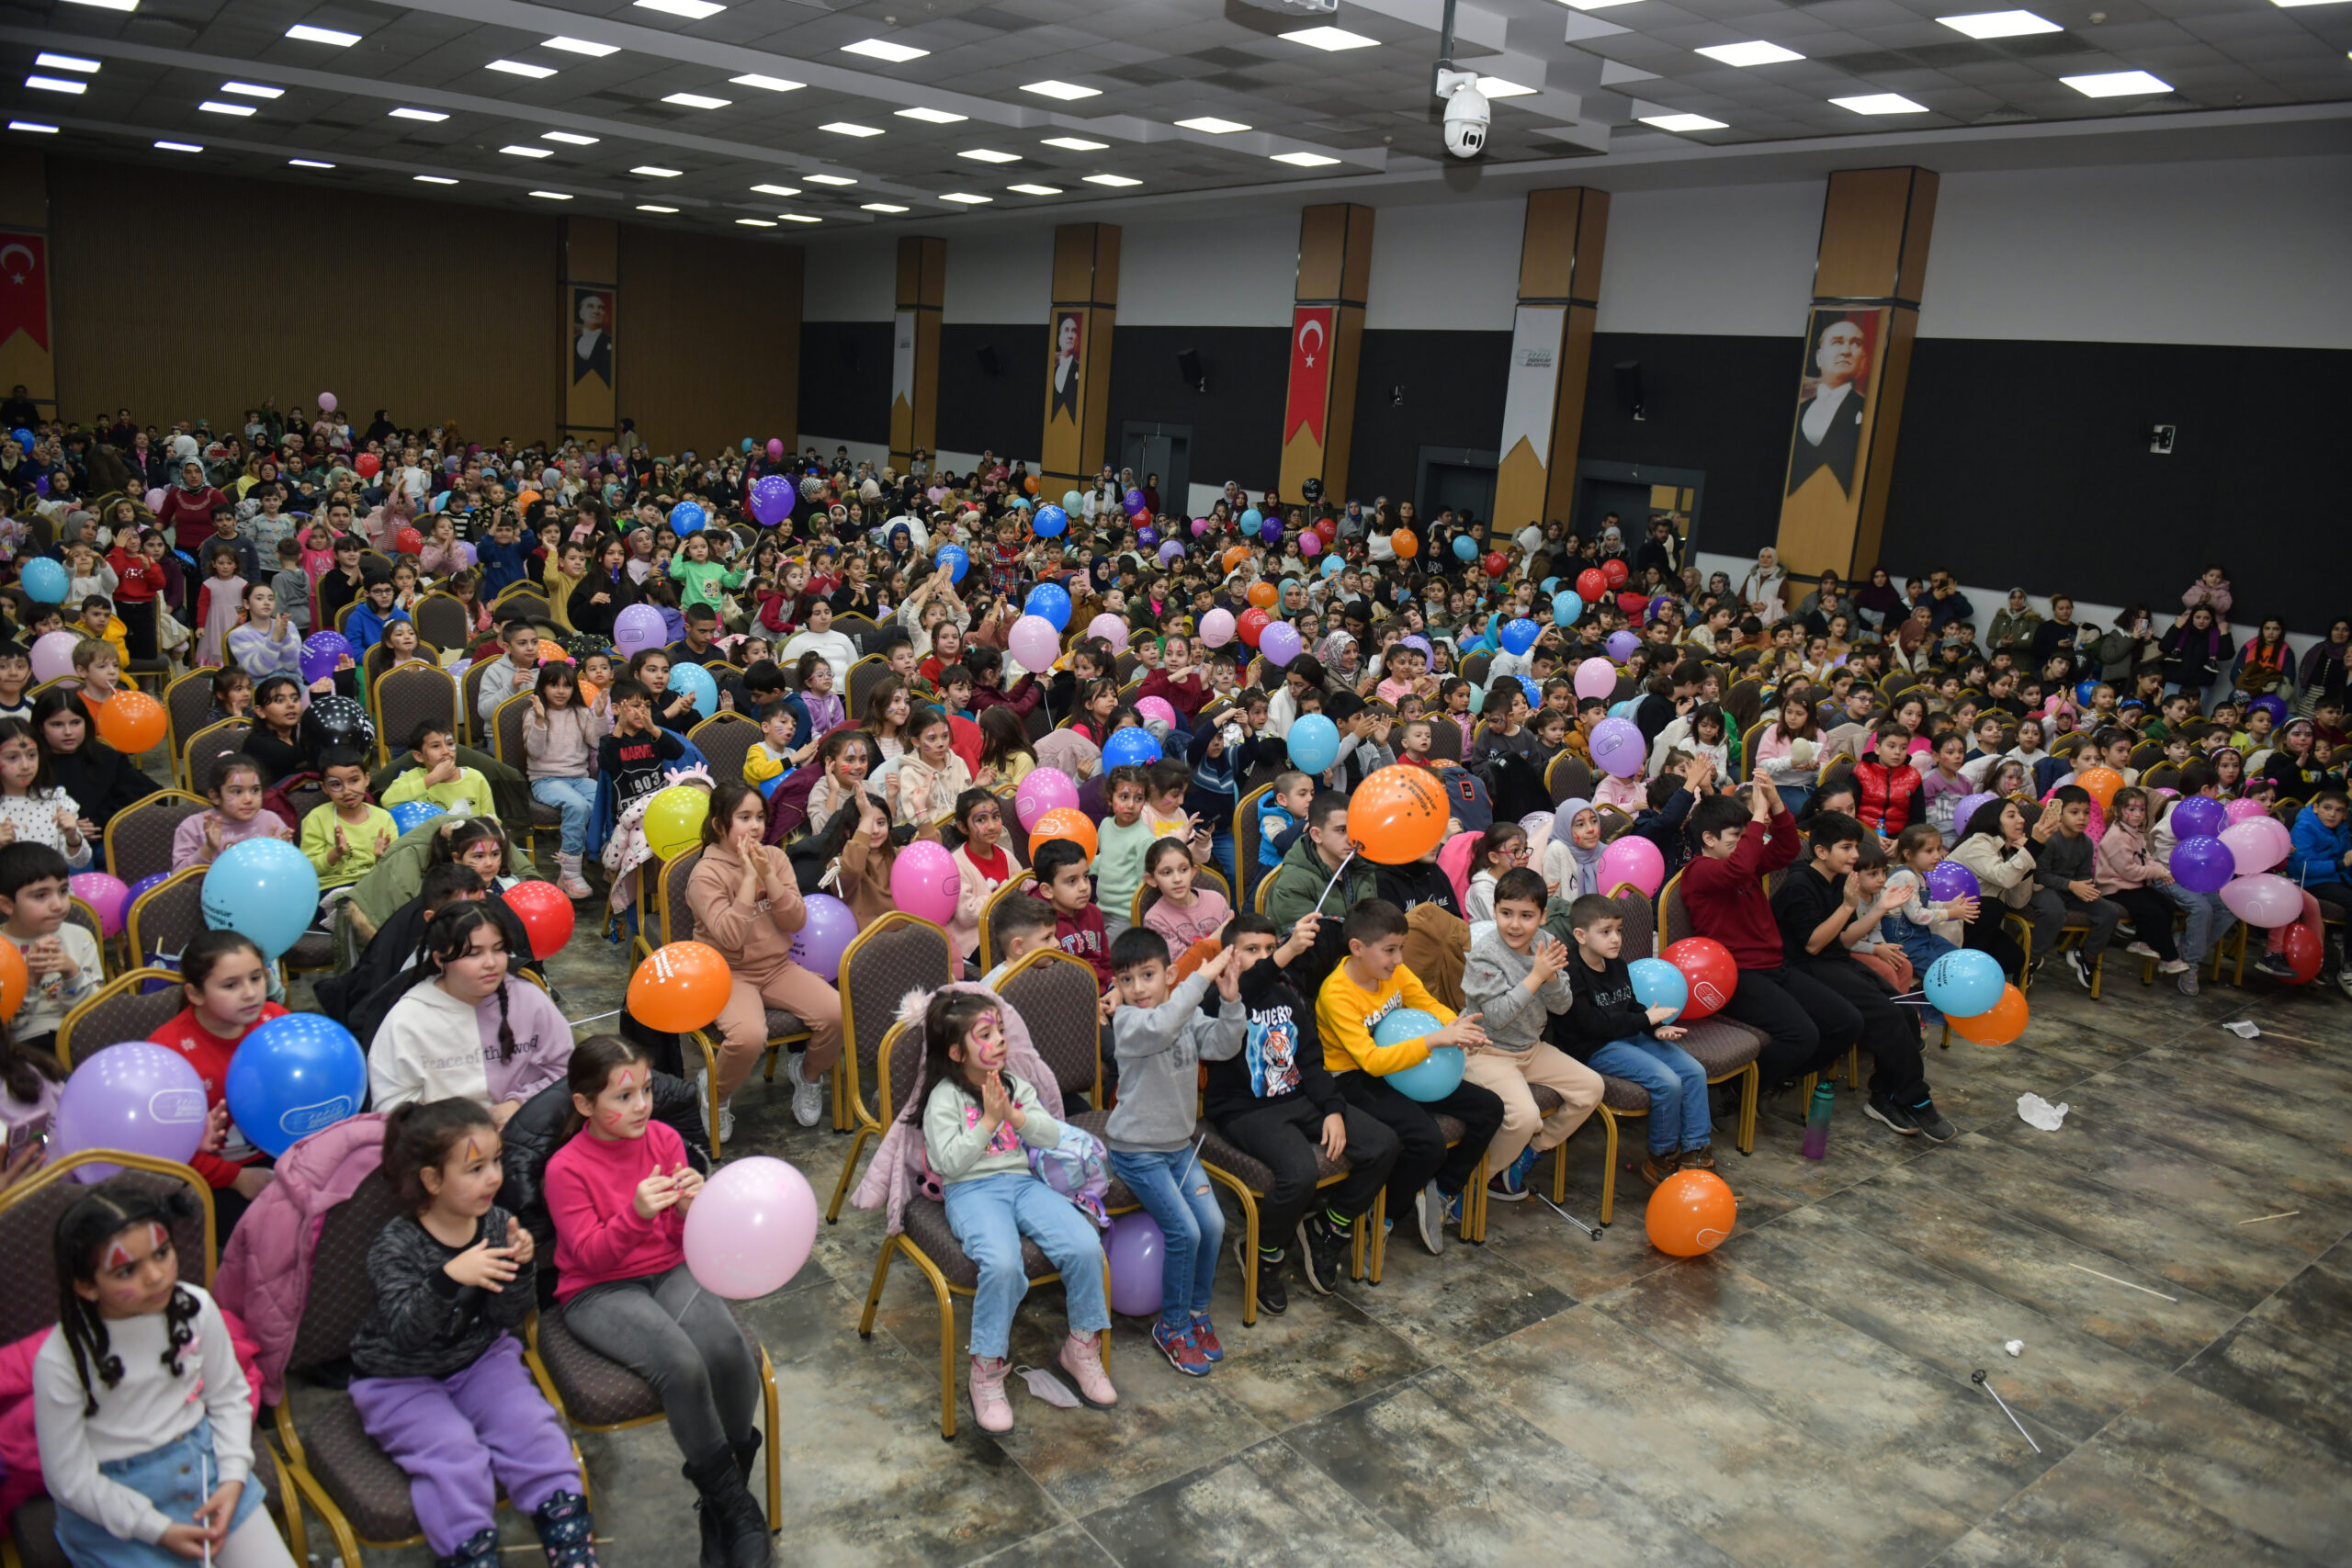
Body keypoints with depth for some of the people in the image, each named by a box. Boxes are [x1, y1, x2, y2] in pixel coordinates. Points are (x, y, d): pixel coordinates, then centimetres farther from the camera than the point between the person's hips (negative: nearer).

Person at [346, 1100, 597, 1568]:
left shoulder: (497, 1224, -6)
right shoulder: (394, 1246, -19)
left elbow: (510, 1317, -5)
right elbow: (404, 1332, -30)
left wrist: (519, 1267, -25)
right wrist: (449, 1278, -46)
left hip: (481, 1359, 4)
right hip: (401, 1380, -3)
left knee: (532, 1425, -17)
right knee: (455, 1450, -27)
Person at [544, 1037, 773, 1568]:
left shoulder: (663, 1138, 2)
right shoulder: (566, 1168, -10)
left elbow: (682, 1238, 6)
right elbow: (589, 1254, -13)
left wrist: (690, 1208, -18)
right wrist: (636, 1213, -30)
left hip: (669, 1271, 4)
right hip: (597, 1292, -4)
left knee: (731, 1352, -26)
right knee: (681, 1364, -31)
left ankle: (721, 1494, -3)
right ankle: (732, 1505, -11)